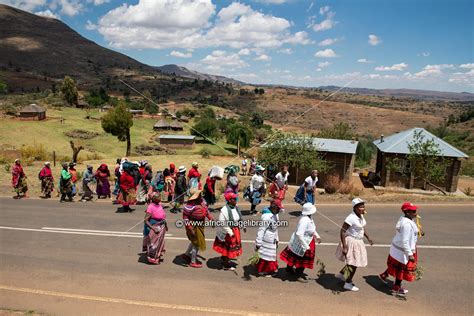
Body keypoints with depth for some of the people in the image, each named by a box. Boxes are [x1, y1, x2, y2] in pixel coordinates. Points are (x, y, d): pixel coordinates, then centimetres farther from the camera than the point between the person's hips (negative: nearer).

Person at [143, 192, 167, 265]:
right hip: (154, 226, -8)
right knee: (153, 243, 5)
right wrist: (153, 228, -26)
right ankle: (152, 258, 22)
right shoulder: (150, 207, -22)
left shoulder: (159, 204, 0)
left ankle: (158, 256, 38)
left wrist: (165, 225, 17)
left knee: (160, 242, 20)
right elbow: (145, 220, -22)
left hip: (161, 226, 8)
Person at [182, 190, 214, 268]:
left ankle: (187, 254, 46)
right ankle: (193, 262, 24)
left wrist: (210, 218, 8)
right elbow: (185, 216, -24)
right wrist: (189, 228, -25)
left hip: (200, 225, 9)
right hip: (193, 226, -9)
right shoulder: (190, 204, -27)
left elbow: (206, 209, 14)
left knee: (195, 241, 25)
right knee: (197, 243, 4)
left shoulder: (201, 200, -2)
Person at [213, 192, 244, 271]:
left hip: (236, 231, 8)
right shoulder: (224, 210, -25)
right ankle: (226, 265, 27)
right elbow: (222, 223, -23)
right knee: (228, 248, 7)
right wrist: (230, 232, -23)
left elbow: (239, 218, 14)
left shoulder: (236, 207, -1)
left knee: (234, 246, 22)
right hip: (227, 232, -8)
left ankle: (224, 258, 46)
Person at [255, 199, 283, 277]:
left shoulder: (275, 214, 5)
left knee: (271, 255, 19)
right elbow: (261, 230, -23)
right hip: (266, 240, -9)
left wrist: (276, 240, 18)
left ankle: (270, 269, 35)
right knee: (265, 255, 5)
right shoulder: (267, 216, -24)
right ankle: (262, 271, 22)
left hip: (272, 240, 9)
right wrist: (258, 243, -21)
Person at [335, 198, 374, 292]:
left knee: (354, 262, 24)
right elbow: (342, 232, -27)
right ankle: (348, 284, 25)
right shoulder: (351, 218, -27)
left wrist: (368, 238, 9)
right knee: (354, 264, 5)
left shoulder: (361, 215, -1)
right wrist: (344, 247, -27)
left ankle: (341, 274, 44)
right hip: (352, 242, -9)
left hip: (358, 241, 9)